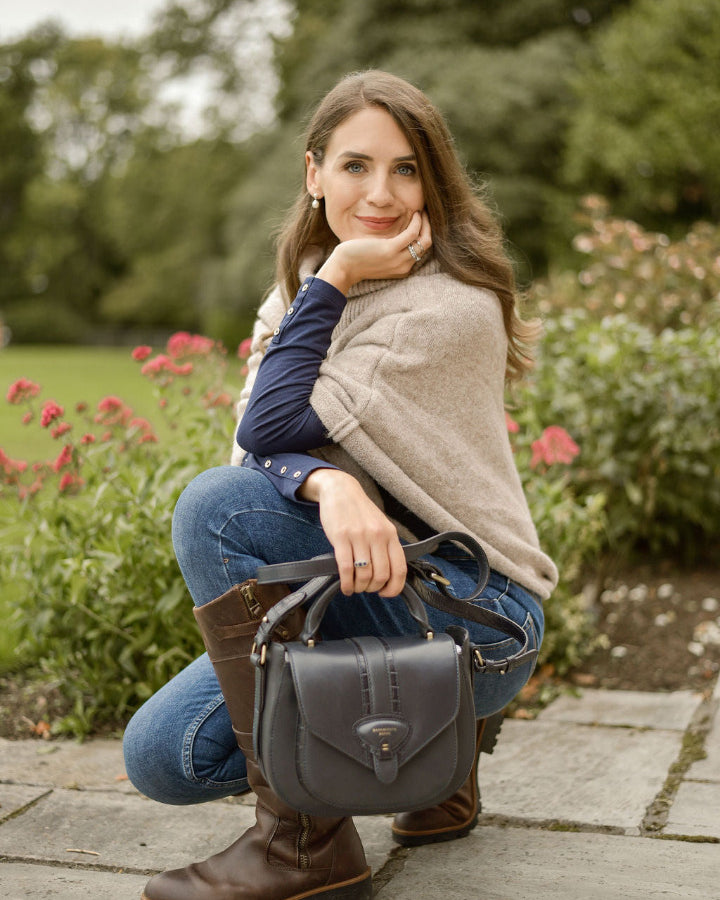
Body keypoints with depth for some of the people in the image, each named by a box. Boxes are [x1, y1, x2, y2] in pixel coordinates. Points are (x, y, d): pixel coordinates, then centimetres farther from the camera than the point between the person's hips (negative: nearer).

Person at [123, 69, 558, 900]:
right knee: (164, 757, -5)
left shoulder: (452, 309, -15)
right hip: (357, 581, 7)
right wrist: (329, 485, -31)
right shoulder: (306, 291, 8)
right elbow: (260, 442, -9)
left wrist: (334, 278, -14)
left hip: (473, 613, -7)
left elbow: (272, 429, -20)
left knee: (217, 505, -25)